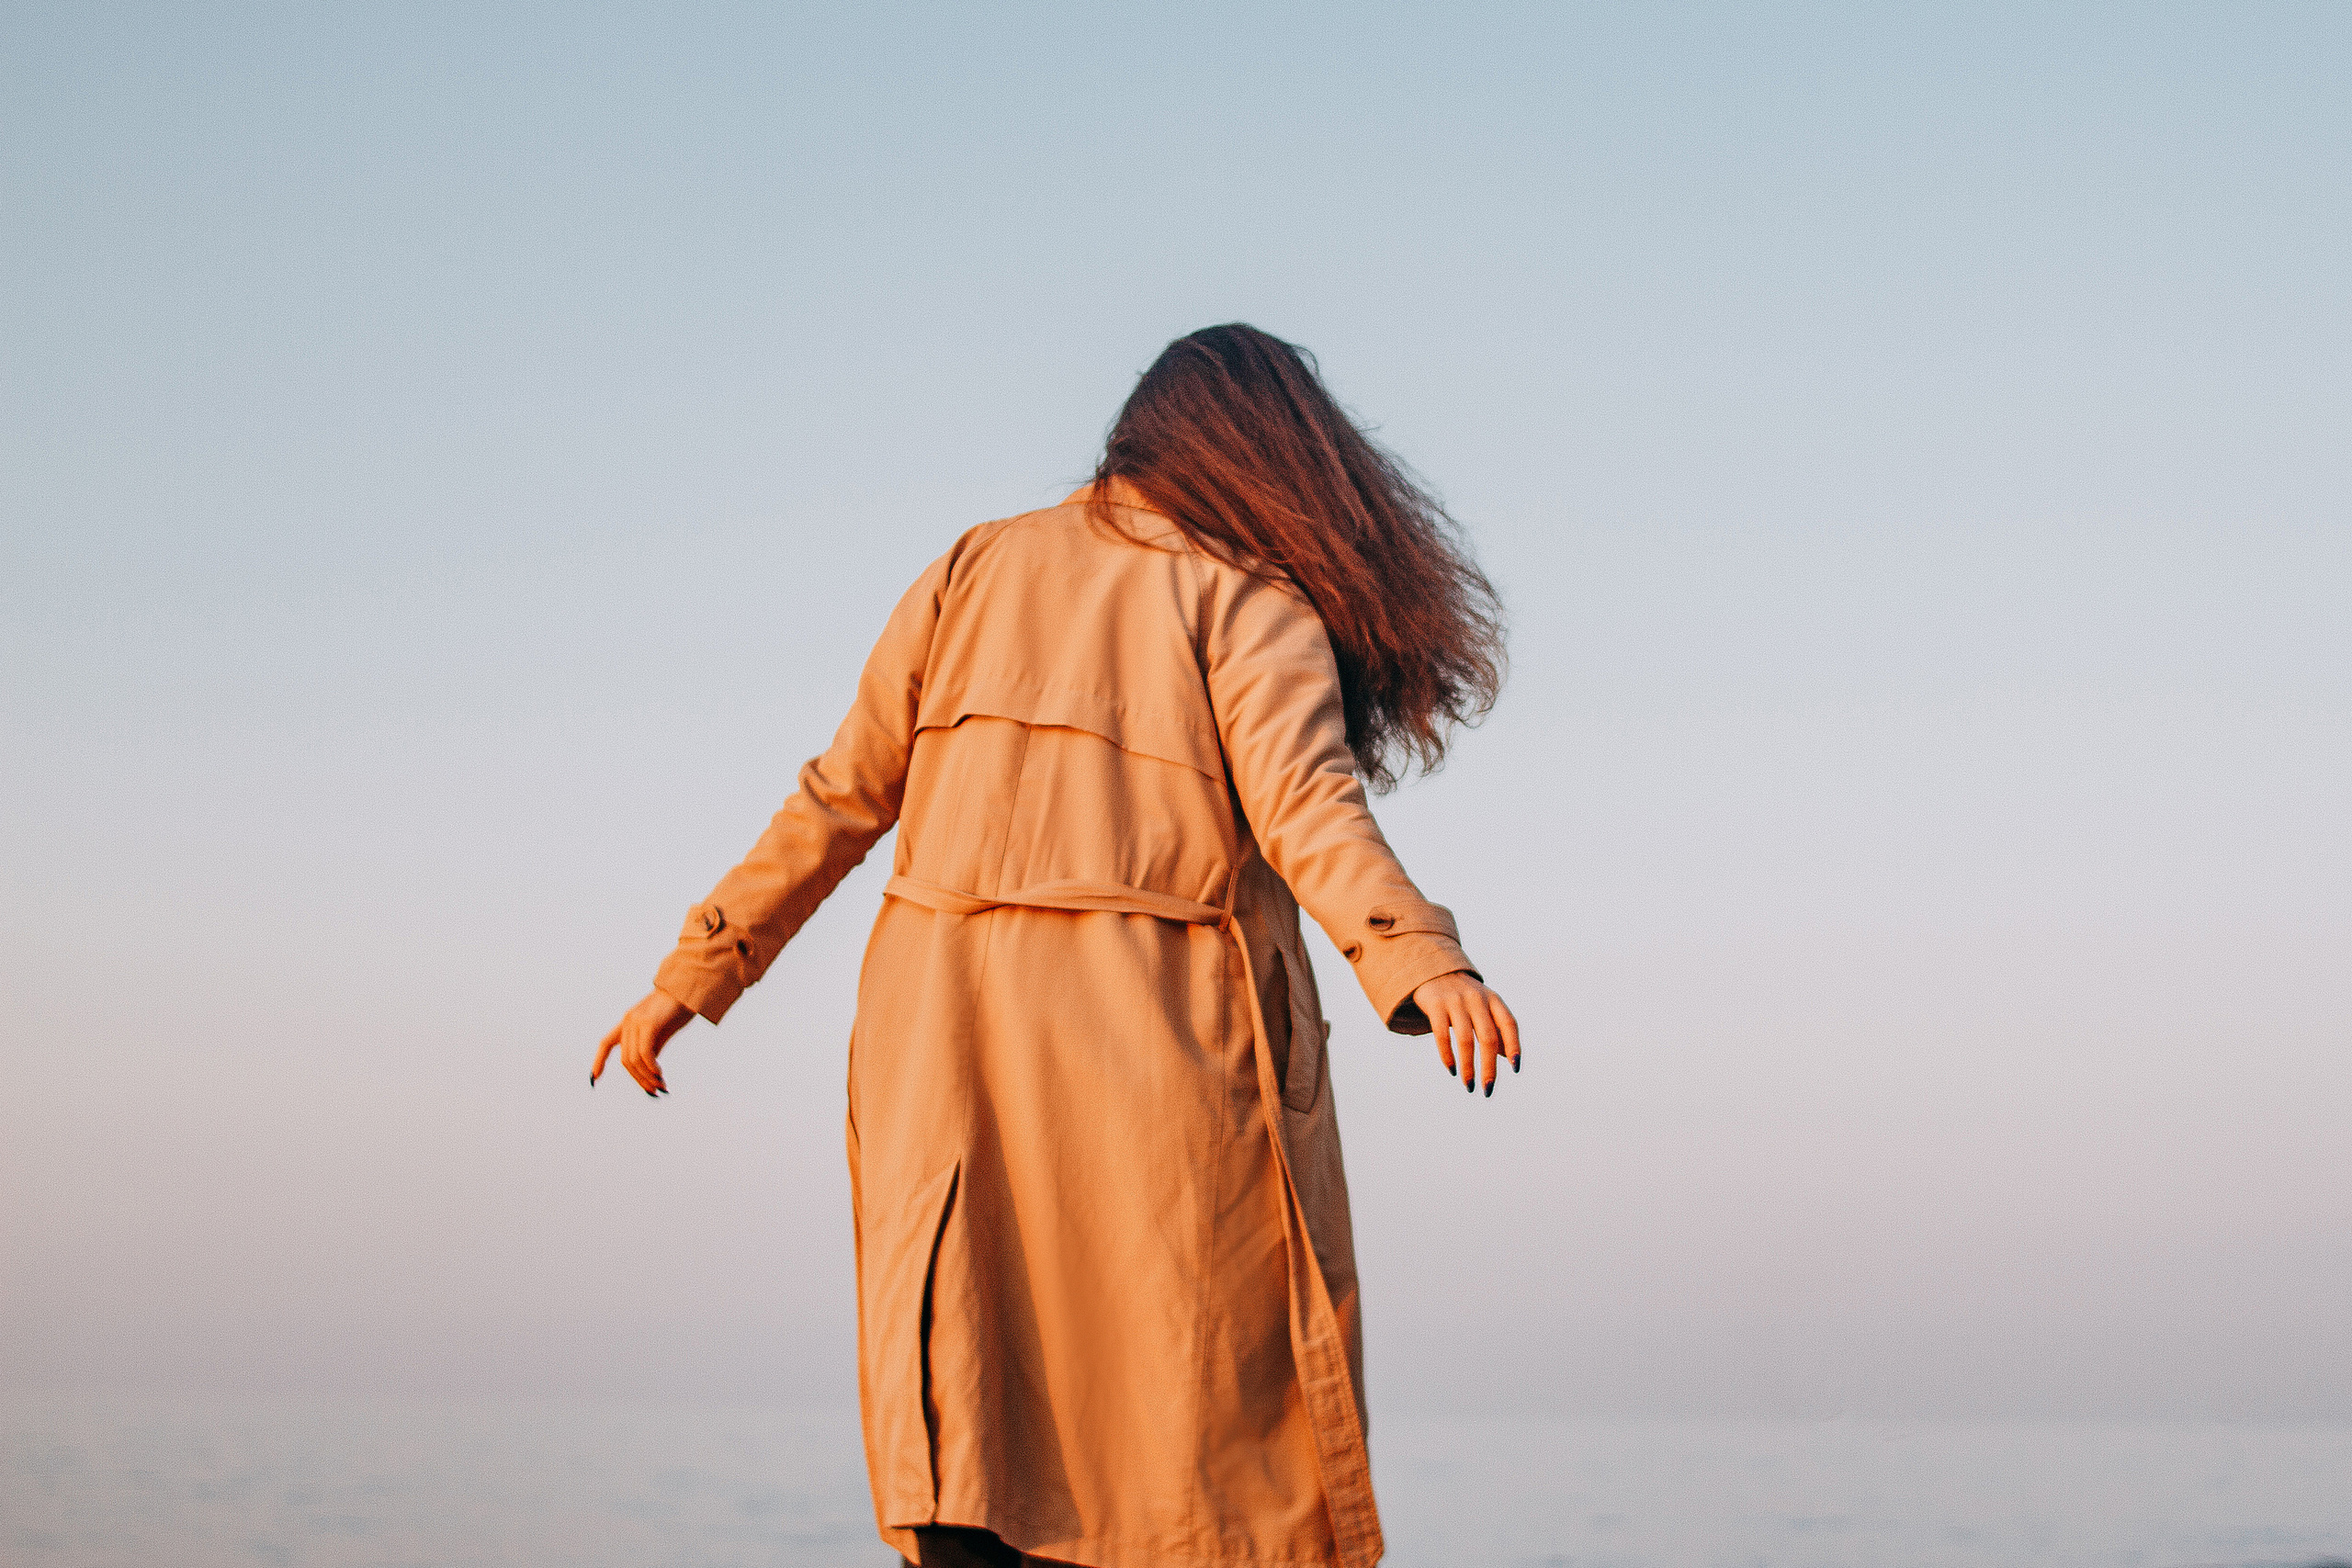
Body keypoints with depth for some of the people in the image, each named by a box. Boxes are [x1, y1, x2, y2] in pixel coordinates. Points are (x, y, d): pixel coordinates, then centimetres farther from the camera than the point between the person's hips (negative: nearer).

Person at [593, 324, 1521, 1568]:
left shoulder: (974, 569, 14)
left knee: (967, 1446, 2)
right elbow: (1304, 802, -15)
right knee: (1190, 1457, 1)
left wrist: (691, 980, 19)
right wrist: (1424, 966, -28)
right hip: (1154, 1044, -3)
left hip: (947, 1041, 4)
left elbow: (838, 800, 13)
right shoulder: (1252, 602, 2)